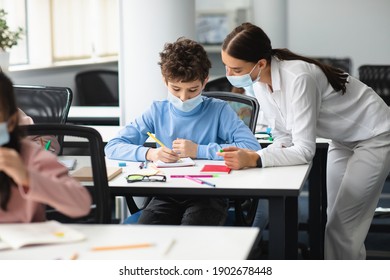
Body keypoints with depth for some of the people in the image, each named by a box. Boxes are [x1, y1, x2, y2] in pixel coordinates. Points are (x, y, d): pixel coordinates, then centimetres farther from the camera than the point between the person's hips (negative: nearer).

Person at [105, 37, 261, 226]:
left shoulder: (218, 110, 1)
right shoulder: (157, 112, 9)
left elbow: (252, 147, -13)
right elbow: (112, 147, 6)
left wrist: (198, 151, -13)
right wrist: (149, 153, -13)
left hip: (208, 194, -2)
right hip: (167, 195, 2)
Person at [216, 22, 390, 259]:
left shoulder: (297, 78, -35)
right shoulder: (259, 82, -11)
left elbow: (305, 150, -35)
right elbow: (284, 137, -7)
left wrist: (255, 159, -44)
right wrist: (250, 157, -26)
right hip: (343, 140, 8)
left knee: (344, 227, -7)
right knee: (336, 222, 12)